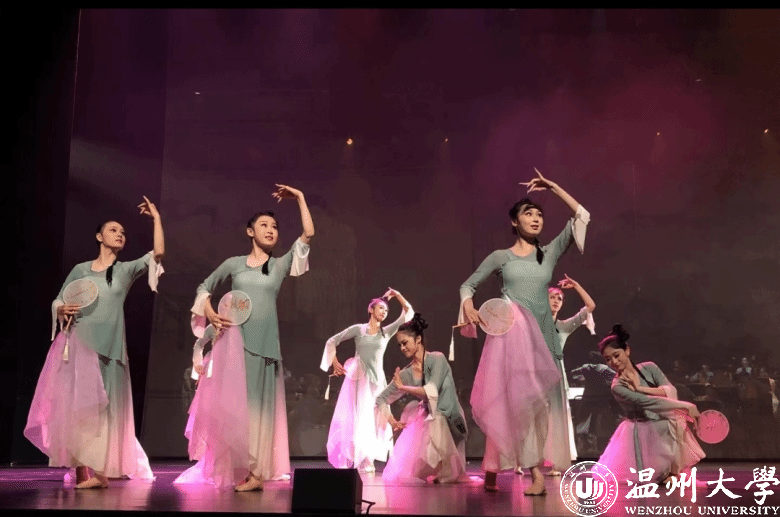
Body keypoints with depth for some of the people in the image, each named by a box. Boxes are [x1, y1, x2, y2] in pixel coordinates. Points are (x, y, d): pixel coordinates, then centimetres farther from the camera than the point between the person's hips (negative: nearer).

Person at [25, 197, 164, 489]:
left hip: (109, 347, 0)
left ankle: (100, 471, -2)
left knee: (103, 407, -2)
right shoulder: (80, 270, 11)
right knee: (75, 406, -3)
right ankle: (82, 472, 2)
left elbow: (158, 252, -4)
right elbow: (57, 304, 12)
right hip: (78, 343, 1)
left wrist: (156, 218, -1)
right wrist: (63, 311, -10)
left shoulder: (127, 270, 9)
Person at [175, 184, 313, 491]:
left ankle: (255, 471, 0)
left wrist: (300, 199, 1)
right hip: (234, 338, 0)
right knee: (231, 401, -2)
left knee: (258, 403, -1)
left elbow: (308, 235, 0)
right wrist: (211, 315, 2)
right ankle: (231, 469, 6)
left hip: (265, 340, 0)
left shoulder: (280, 265, 10)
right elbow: (205, 287, 19)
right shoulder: (234, 264, 10)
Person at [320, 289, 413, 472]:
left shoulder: (386, 332, 9)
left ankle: (366, 461, 7)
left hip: (377, 379, 3)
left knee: (374, 419, 1)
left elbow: (408, 313, 5)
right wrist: (335, 363, -5)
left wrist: (396, 295, 2)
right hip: (358, 378, -3)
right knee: (355, 418, -5)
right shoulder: (358, 329, 2)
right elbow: (332, 341, 4)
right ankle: (347, 459, -1)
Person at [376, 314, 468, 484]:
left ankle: (446, 472, -11)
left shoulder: (437, 359, -11)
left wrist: (402, 387, -12)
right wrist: (392, 421, -9)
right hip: (425, 422, 4)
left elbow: (431, 391, -23)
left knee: (436, 419, -35)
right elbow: (381, 399, 6)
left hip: (448, 422, -4)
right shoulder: (406, 373, 1)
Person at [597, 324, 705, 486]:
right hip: (642, 434, -3)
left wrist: (641, 389, -23)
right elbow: (651, 403, -26)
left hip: (665, 429, 3)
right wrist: (687, 407, -29)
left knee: (676, 417, -27)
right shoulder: (618, 386, -15)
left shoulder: (649, 368, -1)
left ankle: (674, 470, -5)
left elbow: (671, 391, -15)